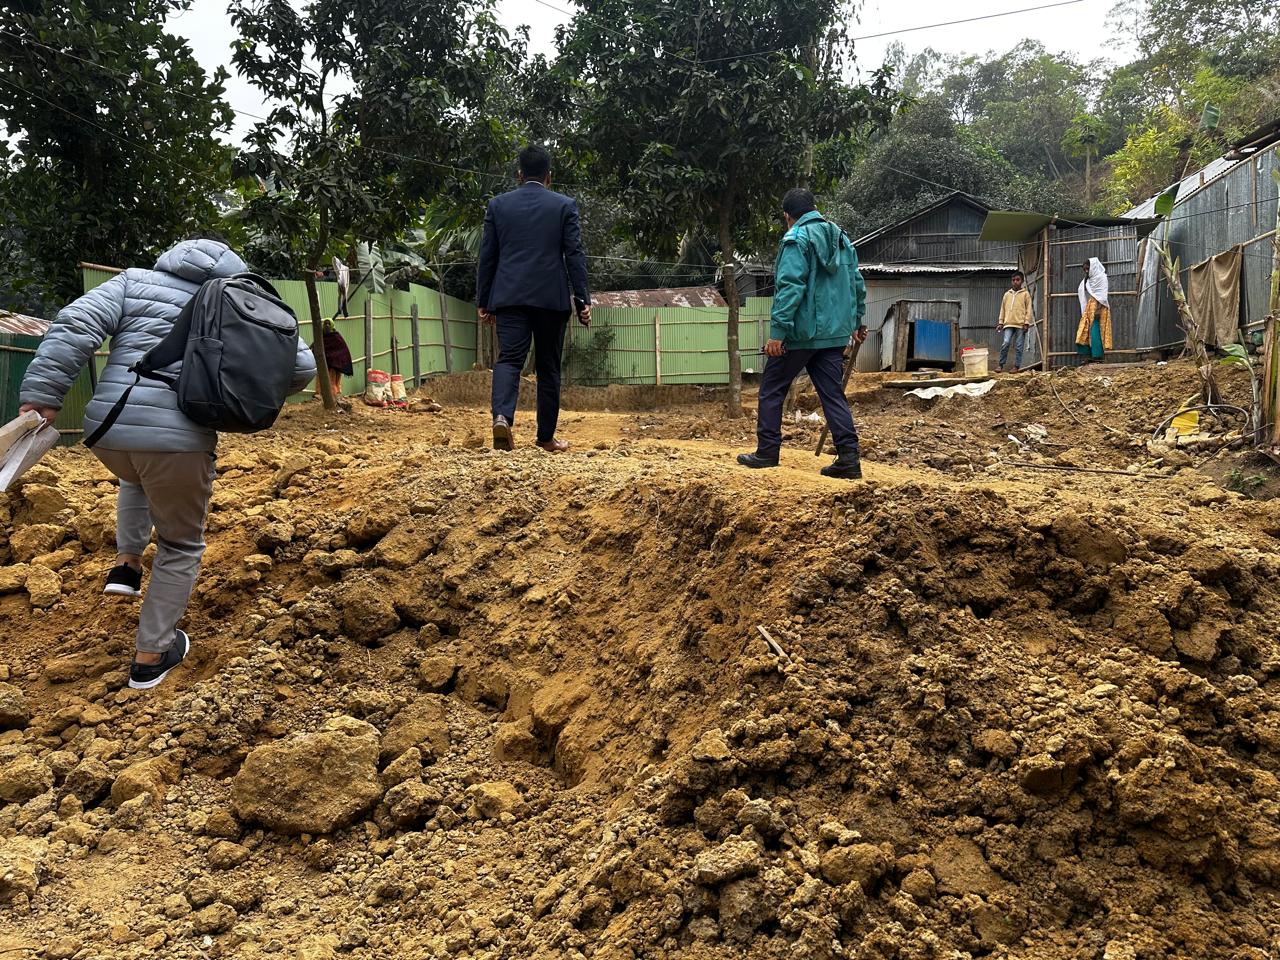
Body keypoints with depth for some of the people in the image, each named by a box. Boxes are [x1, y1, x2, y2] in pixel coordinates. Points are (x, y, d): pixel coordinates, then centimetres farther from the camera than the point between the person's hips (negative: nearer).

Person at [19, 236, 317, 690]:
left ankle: (126, 562, 31)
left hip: (106, 429, 3)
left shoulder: (134, 280, 16)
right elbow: (301, 365, 9)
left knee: (138, 478, 41)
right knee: (180, 546, 19)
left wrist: (41, 394, -2)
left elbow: (75, 326, 0)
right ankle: (151, 656, 25)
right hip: (179, 440, -3)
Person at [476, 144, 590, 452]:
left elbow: (487, 257, 8)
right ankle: (546, 437, 13)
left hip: (509, 297, 1)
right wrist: (583, 300, 1)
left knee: (508, 359, -4)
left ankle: (502, 416, -31)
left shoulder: (498, 205, 8)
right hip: (552, 298, -1)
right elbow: (575, 255, -1)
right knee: (548, 367, 8)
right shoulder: (564, 205, 3)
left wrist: (482, 301, 14)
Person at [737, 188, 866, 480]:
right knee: (833, 394, 7)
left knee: (771, 390, 7)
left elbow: (790, 287, -19)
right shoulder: (841, 238, 14)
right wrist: (856, 320, 28)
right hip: (835, 334, 7)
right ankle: (849, 458, -1)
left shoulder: (797, 239, -9)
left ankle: (767, 452, 12)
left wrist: (777, 331, -20)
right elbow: (857, 284, 17)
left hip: (801, 333, -7)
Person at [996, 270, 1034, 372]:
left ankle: (1016, 366, 5)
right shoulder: (1007, 294, 15)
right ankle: (1001, 365, -5)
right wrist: (1000, 322, 11)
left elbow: (1028, 309, 2)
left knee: (1019, 347, -1)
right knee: (1005, 343, -12)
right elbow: (1003, 309, 17)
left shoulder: (1025, 294, 6)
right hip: (1009, 324, 2)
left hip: (1021, 324, -2)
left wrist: (1026, 323, -6)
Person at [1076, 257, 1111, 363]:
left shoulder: (1101, 277, -5)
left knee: (1095, 332, -12)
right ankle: (1088, 357, 2)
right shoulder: (1088, 280, 18)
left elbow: (1102, 296, -12)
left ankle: (1098, 357, -10)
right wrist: (1084, 312, 15)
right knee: (1085, 332, 1)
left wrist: (1098, 309, -21)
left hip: (1098, 308, -8)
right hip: (1089, 309, 8)